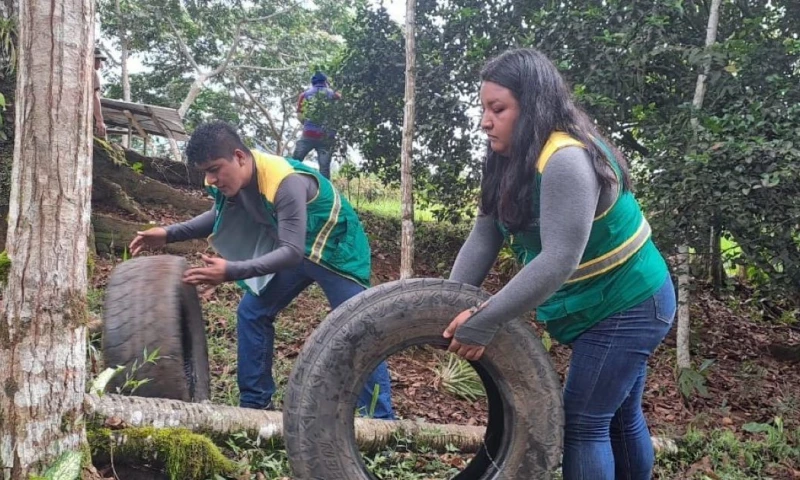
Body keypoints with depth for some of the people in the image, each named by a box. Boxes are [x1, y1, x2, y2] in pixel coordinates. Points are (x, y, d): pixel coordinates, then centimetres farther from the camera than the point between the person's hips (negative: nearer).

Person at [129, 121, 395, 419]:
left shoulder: (285, 182, -37)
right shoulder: (233, 177, -12)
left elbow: (292, 252, -41)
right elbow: (220, 216, 8)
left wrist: (232, 271, -49)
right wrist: (170, 234, -4)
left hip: (336, 249, -8)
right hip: (294, 249, 8)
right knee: (252, 313, 6)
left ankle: (381, 420, -2)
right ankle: (254, 404, 17)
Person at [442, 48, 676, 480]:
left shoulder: (566, 161, -29)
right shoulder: (511, 161, 0)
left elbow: (558, 262, -36)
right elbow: (483, 237, -5)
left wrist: (483, 322, -34)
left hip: (628, 308, -9)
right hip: (606, 307, 9)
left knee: (582, 424, -5)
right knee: (621, 419, 21)